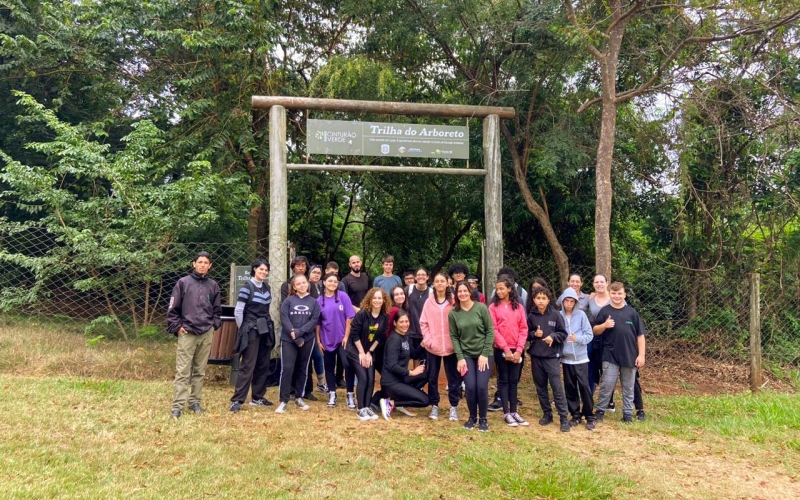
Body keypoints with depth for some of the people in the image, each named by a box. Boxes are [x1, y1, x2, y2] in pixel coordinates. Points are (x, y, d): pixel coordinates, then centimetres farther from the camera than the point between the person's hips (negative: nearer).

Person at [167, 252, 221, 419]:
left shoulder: (213, 285, 9)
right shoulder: (183, 282, 0)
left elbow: (217, 309, 17)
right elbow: (173, 308, 1)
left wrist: (214, 324, 5)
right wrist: (176, 327, -5)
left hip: (206, 334, 3)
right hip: (187, 333, -3)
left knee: (200, 372, 11)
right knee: (182, 372, -3)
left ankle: (195, 402, 20)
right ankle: (177, 406, 1)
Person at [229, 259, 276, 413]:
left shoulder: (267, 287, 10)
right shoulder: (247, 287, -9)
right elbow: (238, 311, -10)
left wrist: (266, 324, 11)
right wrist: (243, 329, -3)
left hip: (266, 331, 7)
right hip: (251, 331, -6)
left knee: (263, 365, 9)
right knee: (247, 366, -8)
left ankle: (258, 397, 19)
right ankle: (237, 400, -4)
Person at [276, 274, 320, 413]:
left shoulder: (314, 302, 6)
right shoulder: (288, 301, 1)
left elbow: (315, 320, -4)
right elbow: (284, 319, -8)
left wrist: (300, 331, -16)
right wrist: (294, 334, -17)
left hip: (308, 340, 2)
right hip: (288, 340, -2)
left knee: (303, 369, 11)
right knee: (287, 369, -7)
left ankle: (299, 398, 24)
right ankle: (283, 401, -1)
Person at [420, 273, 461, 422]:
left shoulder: (453, 301, 0)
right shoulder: (429, 301, 4)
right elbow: (423, 323, 2)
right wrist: (428, 340, -8)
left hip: (451, 346, -1)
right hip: (432, 346, 1)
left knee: (453, 377, 6)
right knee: (432, 377, 8)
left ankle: (453, 407, 17)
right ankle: (434, 406, 21)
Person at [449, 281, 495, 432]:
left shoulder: (481, 308, -6)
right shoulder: (453, 313, 0)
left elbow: (490, 331, -5)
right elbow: (454, 337, 2)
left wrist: (485, 354, -9)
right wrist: (460, 357, -7)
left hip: (484, 354, -1)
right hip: (466, 355, 1)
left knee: (482, 387, -9)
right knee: (470, 387, -6)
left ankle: (483, 419, 13)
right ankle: (472, 417, 18)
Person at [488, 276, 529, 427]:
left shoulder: (519, 307, 6)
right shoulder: (493, 307, -1)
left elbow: (523, 329, 2)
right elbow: (494, 330, -7)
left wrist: (519, 349, -8)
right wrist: (506, 349, -12)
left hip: (517, 350, 2)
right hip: (501, 349, -2)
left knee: (514, 380, 9)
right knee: (503, 380, 5)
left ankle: (514, 411, 16)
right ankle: (506, 413, 9)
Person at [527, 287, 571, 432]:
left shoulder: (555, 314, -5)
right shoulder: (531, 316, 1)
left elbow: (563, 333, -1)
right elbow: (526, 334, 9)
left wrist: (553, 337, -18)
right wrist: (534, 334, -10)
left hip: (552, 356, -3)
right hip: (536, 356, 3)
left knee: (557, 387, -4)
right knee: (540, 387, 12)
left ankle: (564, 418, 3)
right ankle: (547, 414, 25)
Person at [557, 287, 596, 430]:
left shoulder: (581, 315, -4)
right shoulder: (559, 316, -2)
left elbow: (589, 335, -4)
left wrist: (578, 338, -22)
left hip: (581, 358, -2)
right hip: (566, 358, 2)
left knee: (584, 386, -2)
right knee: (570, 387, 9)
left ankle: (589, 416, 10)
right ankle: (575, 415, 22)